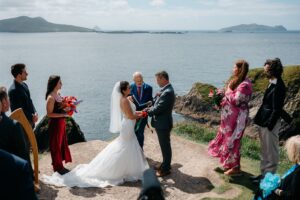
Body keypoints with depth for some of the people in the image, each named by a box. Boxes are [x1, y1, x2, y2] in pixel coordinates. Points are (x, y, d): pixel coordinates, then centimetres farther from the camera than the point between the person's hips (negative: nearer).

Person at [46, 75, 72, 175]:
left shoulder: (58, 94, 5)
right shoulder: (51, 97, -21)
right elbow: (49, 114, -21)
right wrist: (63, 114, -23)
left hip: (61, 123, 9)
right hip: (55, 124, -9)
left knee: (62, 143, 17)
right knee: (56, 145, 6)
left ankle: (60, 166, 32)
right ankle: (57, 167, 22)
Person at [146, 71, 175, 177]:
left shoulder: (167, 92, -25)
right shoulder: (165, 89, 7)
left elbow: (159, 108, -25)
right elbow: (158, 104, 12)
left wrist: (146, 112, -12)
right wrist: (150, 109, -4)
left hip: (163, 124, -9)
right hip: (161, 123, 9)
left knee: (165, 146, 4)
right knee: (164, 145, 21)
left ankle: (166, 169, 18)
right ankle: (165, 164, 37)